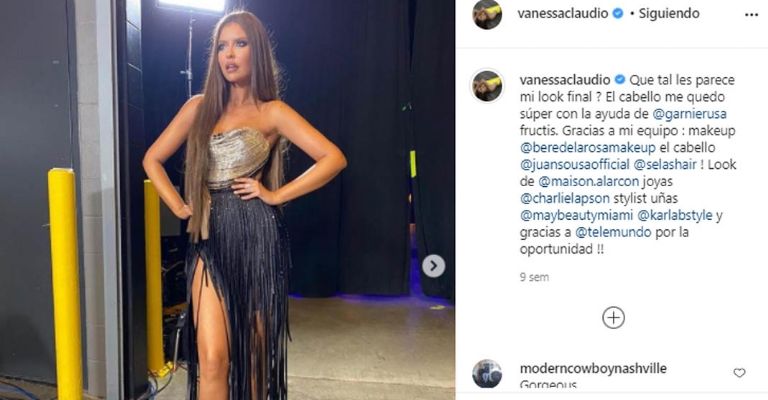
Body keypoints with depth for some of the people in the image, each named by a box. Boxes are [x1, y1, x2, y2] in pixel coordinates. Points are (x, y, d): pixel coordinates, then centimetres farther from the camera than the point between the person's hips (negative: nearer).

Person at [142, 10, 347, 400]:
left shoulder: (272, 112, 1)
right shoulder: (199, 107, 11)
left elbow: (334, 158, -7)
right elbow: (152, 159, 18)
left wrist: (275, 195, -8)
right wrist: (180, 207, 5)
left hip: (257, 236, -2)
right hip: (210, 239, 2)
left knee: (256, 348, 11)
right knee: (212, 357, -5)